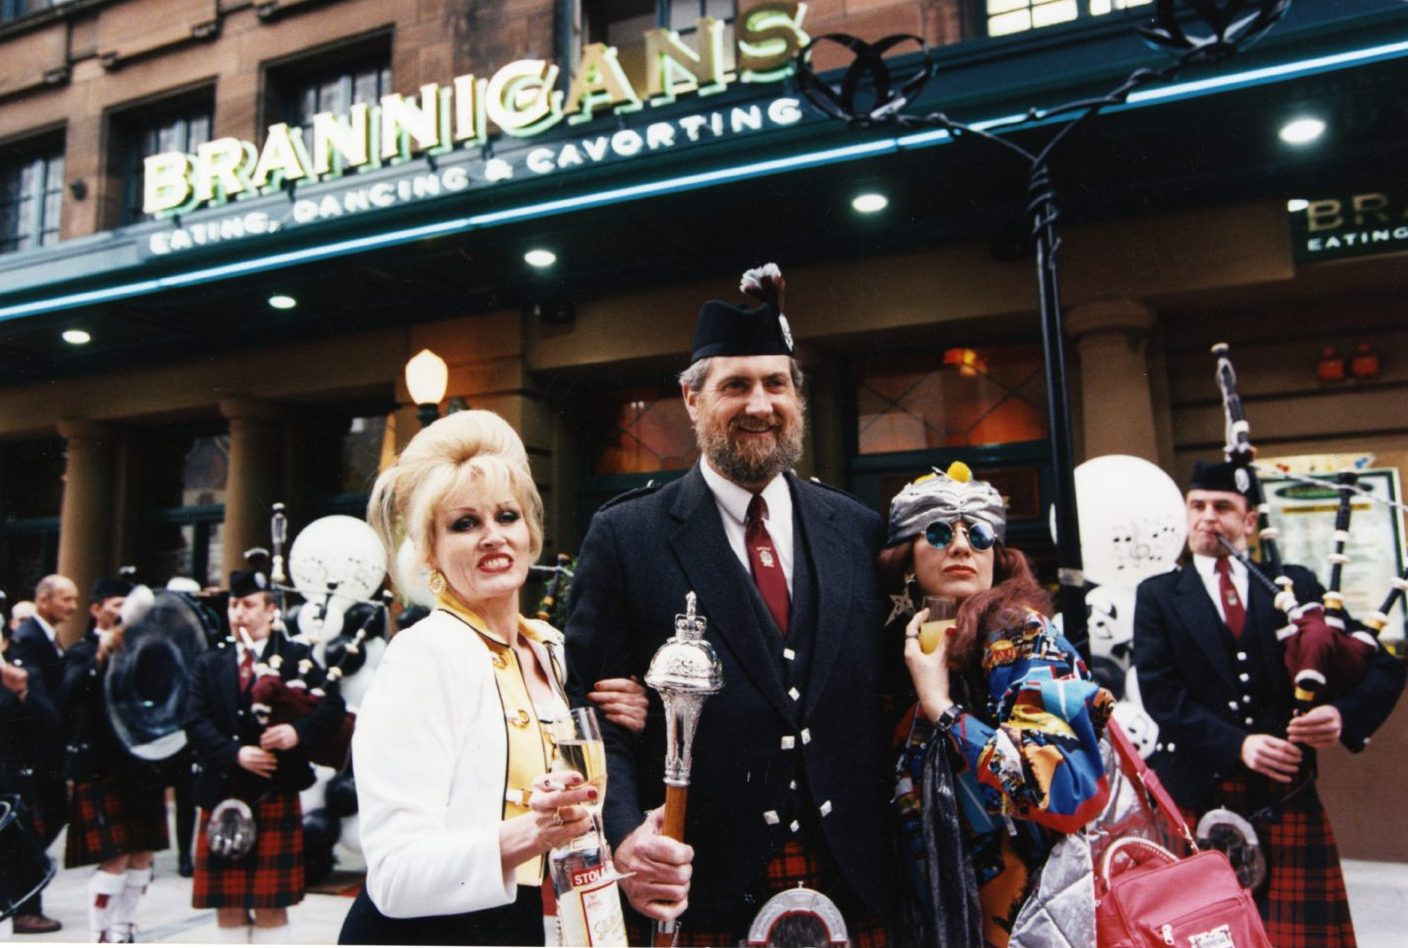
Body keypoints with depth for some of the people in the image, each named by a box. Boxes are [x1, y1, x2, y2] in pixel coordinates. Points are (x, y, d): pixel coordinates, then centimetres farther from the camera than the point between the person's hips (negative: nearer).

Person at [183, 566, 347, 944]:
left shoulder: (297, 657, 2)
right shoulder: (209, 665, 11)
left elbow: (332, 707, -7)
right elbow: (195, 724, -1)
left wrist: (299, 731, -25)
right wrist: (236, 753, -16)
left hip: (275, 796, -3)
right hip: (222, 796, 3)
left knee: (271, 908, 2)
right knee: (228, 908, 9)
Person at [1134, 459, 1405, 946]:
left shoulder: (1297, 584, 10)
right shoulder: (1158, 596, 6)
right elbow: (1159, 691, -5)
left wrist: (1344, 714, -14)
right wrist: (1236, 744, -17)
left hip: (1287, 794, 1)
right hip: (1196, 796, -1)